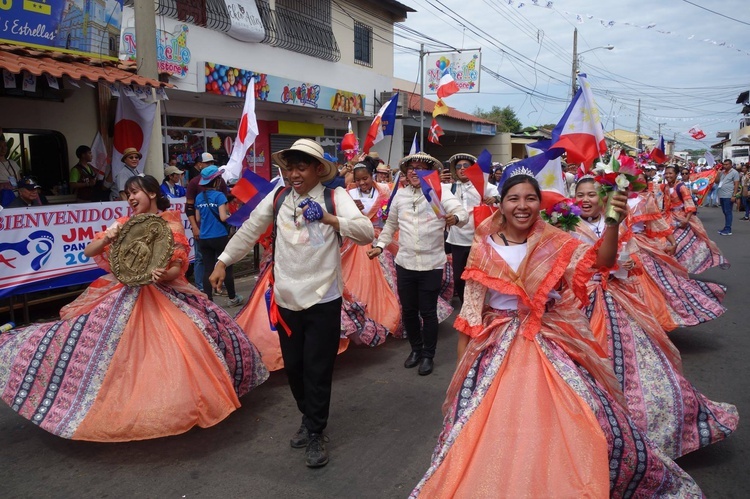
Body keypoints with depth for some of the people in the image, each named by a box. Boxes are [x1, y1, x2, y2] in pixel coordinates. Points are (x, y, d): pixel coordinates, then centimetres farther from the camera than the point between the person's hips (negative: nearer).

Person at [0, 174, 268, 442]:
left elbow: (177, 269, -7)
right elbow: (88, 252, 7)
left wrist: (164, 275, -30)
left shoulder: (171, 225, -1)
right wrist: (106, 239, -13)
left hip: (164, 295, -2)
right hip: (125, 296, 3)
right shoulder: (123, 224, 7)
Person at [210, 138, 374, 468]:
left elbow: (367, 233, -17)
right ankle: (309, 419, 40)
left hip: (323, 299, -4)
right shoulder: (277, 199, 5)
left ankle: (315, 434, 23)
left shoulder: (335, 197, -6)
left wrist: (331, 219, -30)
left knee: (317, 369, 4)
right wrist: (222, 262, 6)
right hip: (286, 299, 4)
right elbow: (248, 231, 10)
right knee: (293, 366, 16)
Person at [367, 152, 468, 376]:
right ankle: (416, 349, 35)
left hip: (432, 264, -4)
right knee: (408, 311, 14)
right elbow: (391, 224, 18)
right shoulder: (400, 194, 6)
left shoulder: (440, 191, -6)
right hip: (404, 263, 4)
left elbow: (463, 213, -19)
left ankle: (428, 355, 24)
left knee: (428, 312, 5)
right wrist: (380, 245, 10)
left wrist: (455, 218, -41)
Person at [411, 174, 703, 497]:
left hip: (553, 346, 1)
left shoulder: (555, 243, 0)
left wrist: (612, 222, -36)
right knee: (490, 438, 3)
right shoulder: (484, 249, -3)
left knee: (580, 430, -1)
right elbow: (469, 314, 1)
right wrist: (461, 368, 3)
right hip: (498, 349, 0)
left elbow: (601, 260, -17)